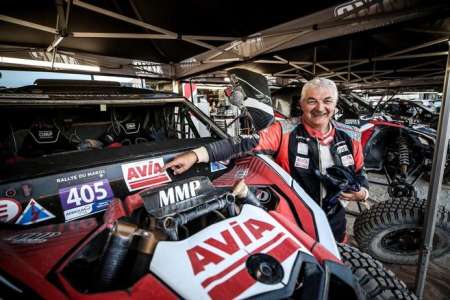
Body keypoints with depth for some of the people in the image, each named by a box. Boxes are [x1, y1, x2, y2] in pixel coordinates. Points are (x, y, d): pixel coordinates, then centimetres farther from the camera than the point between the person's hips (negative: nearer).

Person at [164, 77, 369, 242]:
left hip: (334, 221, 4)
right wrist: (196, 154, -40)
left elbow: (360, 172, 9)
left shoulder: (350, 136, -5)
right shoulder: (284, 131, -19)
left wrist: (362, 192, -13)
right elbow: (245, 145, -31)